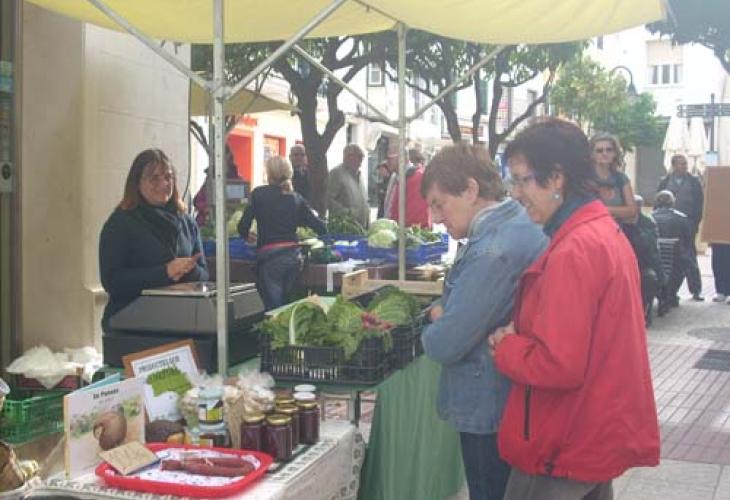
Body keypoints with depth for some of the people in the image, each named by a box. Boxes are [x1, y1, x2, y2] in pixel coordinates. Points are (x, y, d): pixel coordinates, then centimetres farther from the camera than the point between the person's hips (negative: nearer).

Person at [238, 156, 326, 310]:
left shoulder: (259, 194, 0)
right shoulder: (296, 197, 8)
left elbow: (243, 226, -5)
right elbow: (321, 228, 3)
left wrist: (247, 236, 17)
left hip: (269, 257, -4)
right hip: (292, 256, 4)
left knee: (274, 309, -3)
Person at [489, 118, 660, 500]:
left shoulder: (573, 251, -23)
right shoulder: (609, 232, 8)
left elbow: (558, 365, -28)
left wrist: (504, 347, -11)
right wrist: (521, 334, 2)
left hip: (564, 453, -9)